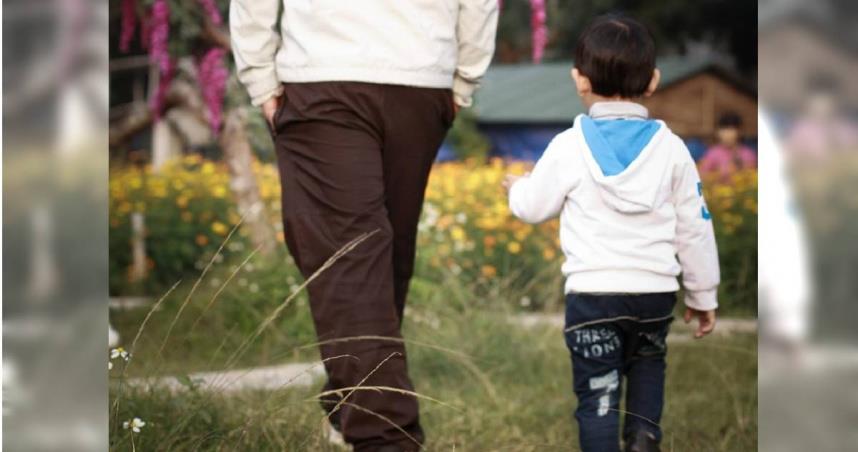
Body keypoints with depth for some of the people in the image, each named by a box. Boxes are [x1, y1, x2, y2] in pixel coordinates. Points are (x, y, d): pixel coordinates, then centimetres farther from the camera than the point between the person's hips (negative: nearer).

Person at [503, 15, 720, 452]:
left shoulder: (569, 146, -5)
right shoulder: (671, 148, 2)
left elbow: (535, 207, 7)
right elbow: (695, 226, 6)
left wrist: (517, 187, 32)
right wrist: (703, 295, 17)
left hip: (593, 292, -3)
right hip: (656, 290, 3)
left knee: (597, 391, 3)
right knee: (647, 362, 27)